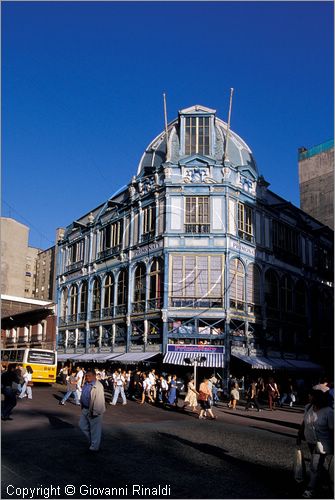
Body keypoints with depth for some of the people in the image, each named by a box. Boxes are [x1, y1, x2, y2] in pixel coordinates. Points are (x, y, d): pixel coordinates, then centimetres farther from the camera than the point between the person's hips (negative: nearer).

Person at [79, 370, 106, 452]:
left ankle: (94, 446, 20)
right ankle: (91, 440, 37)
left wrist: (95, 412, -23)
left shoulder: (98, 386, -22)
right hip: (85, 409, 9)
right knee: (83, 425, 19)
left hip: (93, 411, -9)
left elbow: (99, 400, -24)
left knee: (95, 429, 5)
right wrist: (82, 406, 19)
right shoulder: (86, 384, 5)